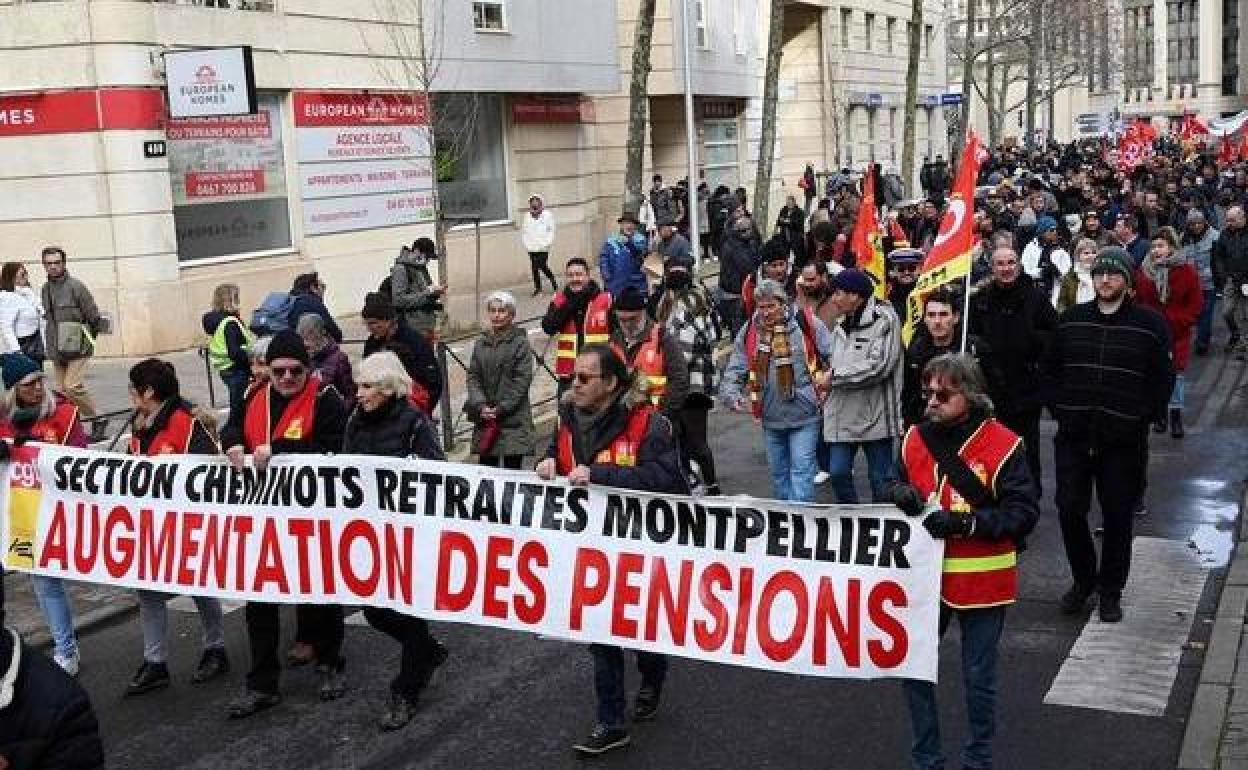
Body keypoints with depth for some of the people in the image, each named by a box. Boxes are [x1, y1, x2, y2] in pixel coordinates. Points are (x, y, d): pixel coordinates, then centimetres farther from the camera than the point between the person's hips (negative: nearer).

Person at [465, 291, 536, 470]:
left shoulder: (520, 342, -4)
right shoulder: (481, 343, 11)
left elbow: (522, 381, -9)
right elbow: (473, 377, 7)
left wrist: (501, 409, -12)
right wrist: (480, 406, -8)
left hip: (514, 419, -4)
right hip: (484, 419, 4)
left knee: (512, 467, -3)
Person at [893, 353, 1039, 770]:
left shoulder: (1002, 445, -13)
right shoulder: (915, 438, 2)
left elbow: (1023, 514, -15)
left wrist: (965, 522, -24)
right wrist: (901, 495, -7)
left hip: (980, 580, -4)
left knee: (979, 677, 9)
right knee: (913, 668, 9)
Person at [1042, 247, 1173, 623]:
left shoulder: (1150, 323, -2)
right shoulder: (1071, 319, 6)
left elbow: (1163, 379, 1)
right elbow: (1049, 368, 14)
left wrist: (1142, 418, -6)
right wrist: (1060, 409, 4)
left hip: (1123, 440, -2)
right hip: (1073, 436, 2)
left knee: (1118, 517, 5)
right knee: (1070, 511, 3)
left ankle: (1111, 591, 21)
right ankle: (1083, 579, 24)